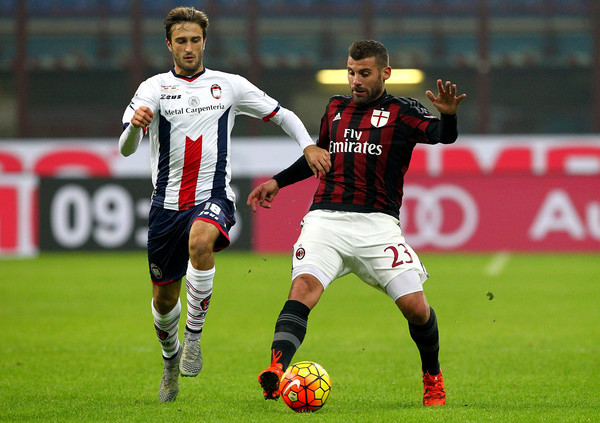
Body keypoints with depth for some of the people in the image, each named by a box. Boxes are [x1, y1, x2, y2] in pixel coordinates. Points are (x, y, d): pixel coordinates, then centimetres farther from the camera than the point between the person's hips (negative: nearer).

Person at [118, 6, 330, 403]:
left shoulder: (229, 85, 6)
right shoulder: (155, 88, 2)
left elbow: (281, 114, 17)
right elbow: (126, 149, -9)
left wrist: (309, 145, -1)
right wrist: (135, 124, -32)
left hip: (213, 196, -2)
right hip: (168, 202, 2)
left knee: (200, 240, -37)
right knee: (164, 297, 9)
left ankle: (195, 334, -22)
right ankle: (171, 357, 39)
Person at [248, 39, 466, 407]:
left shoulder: (402, 111, 4)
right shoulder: (336, 108, 18)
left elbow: (443, 136, -14)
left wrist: (448, 115, -35)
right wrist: (278, 181, 32)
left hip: (377, 224, -2)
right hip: (326, 218, 2)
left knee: (415, 306, -9)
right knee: (304, 286, -24)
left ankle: (433, 377, 19)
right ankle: (276, 370, -41)